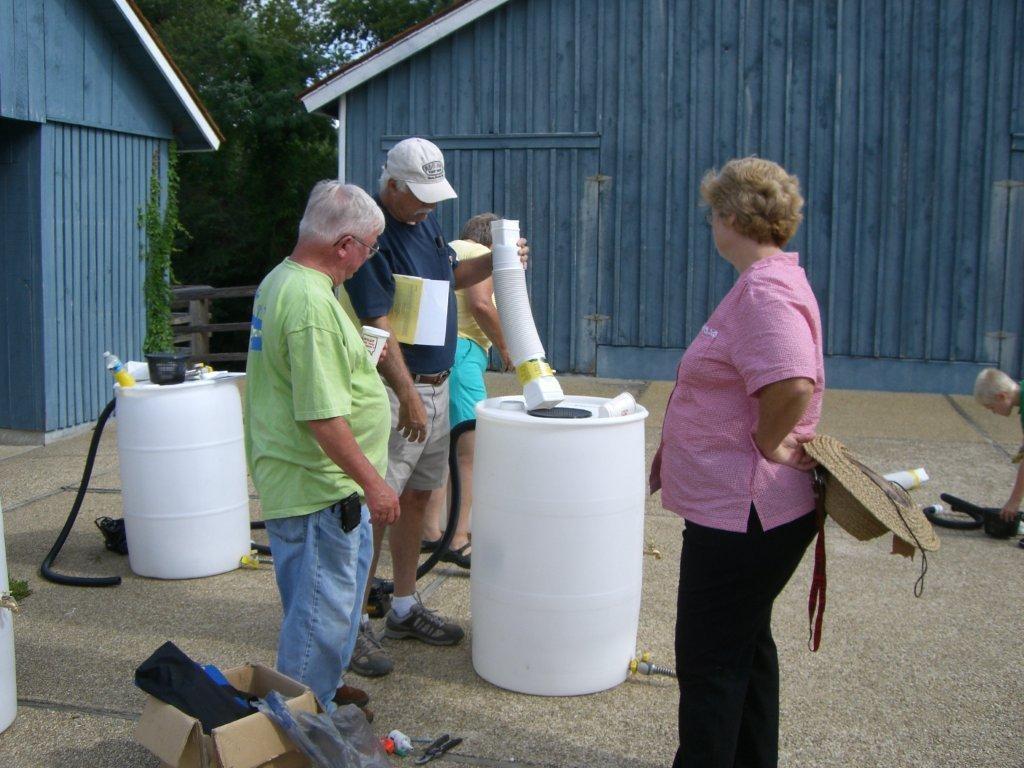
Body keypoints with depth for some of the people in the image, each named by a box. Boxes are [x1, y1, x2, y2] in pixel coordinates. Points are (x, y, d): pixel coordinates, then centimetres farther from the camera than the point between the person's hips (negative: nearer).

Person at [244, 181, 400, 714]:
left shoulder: (280, 280, 10)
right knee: (322, 608, 2)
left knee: (340, 588, 23)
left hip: (296, 478, 11)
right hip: (317, 486, -11)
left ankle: (324, 690, 39)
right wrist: (372, 481, -22)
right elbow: (323, 416, -28)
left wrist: (357, 357, 20)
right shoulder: (311, 302, -25)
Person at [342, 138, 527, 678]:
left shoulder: (425, 221, 10)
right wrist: (408, 396, -22)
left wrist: (494, 262, 8)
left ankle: (405, 608, 26)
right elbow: (377, 325, -21)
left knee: (417, 497, 14)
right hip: (395, 389, -9)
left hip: (435, 384, 9)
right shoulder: (373, 235, -17)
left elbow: (448, 279, 26)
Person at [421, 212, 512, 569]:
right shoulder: (481, 255, 1)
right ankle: (457, 540, -11)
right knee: (470, 449, -9)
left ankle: (430, 532, 21)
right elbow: (480, 304, -16)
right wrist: (505, 348, -6)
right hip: (457, 348, -9)